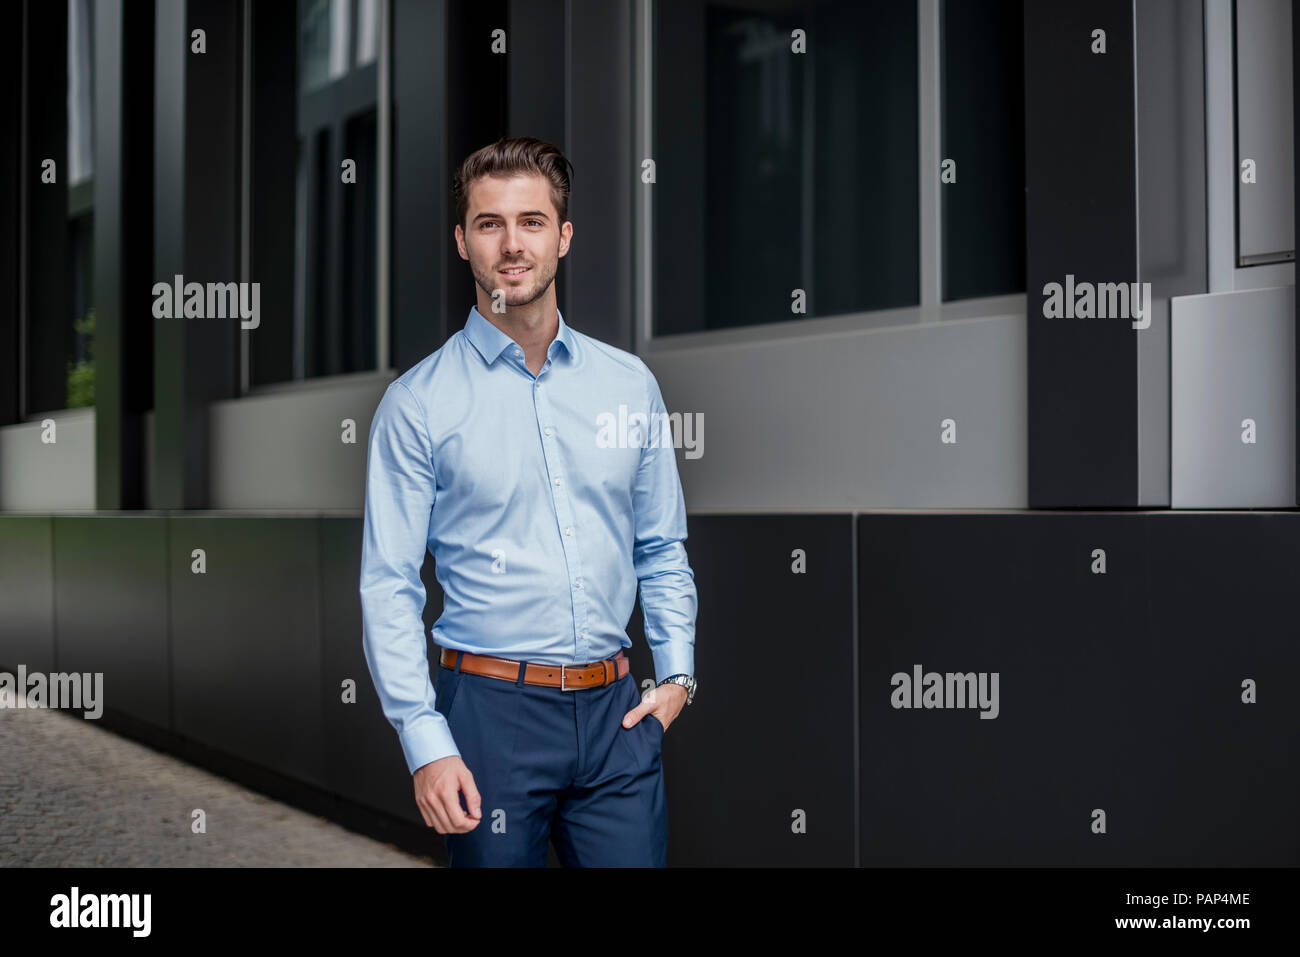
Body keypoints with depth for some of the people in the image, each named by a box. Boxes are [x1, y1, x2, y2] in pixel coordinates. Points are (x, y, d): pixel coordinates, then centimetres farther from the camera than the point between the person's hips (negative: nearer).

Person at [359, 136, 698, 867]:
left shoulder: (629, 383, 7)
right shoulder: (418, 402, -3)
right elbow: (389, 586, -5)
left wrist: (677, 673, 3)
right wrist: (425, 744, -12)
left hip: (616, 709, 3)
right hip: (492, 707, -3)